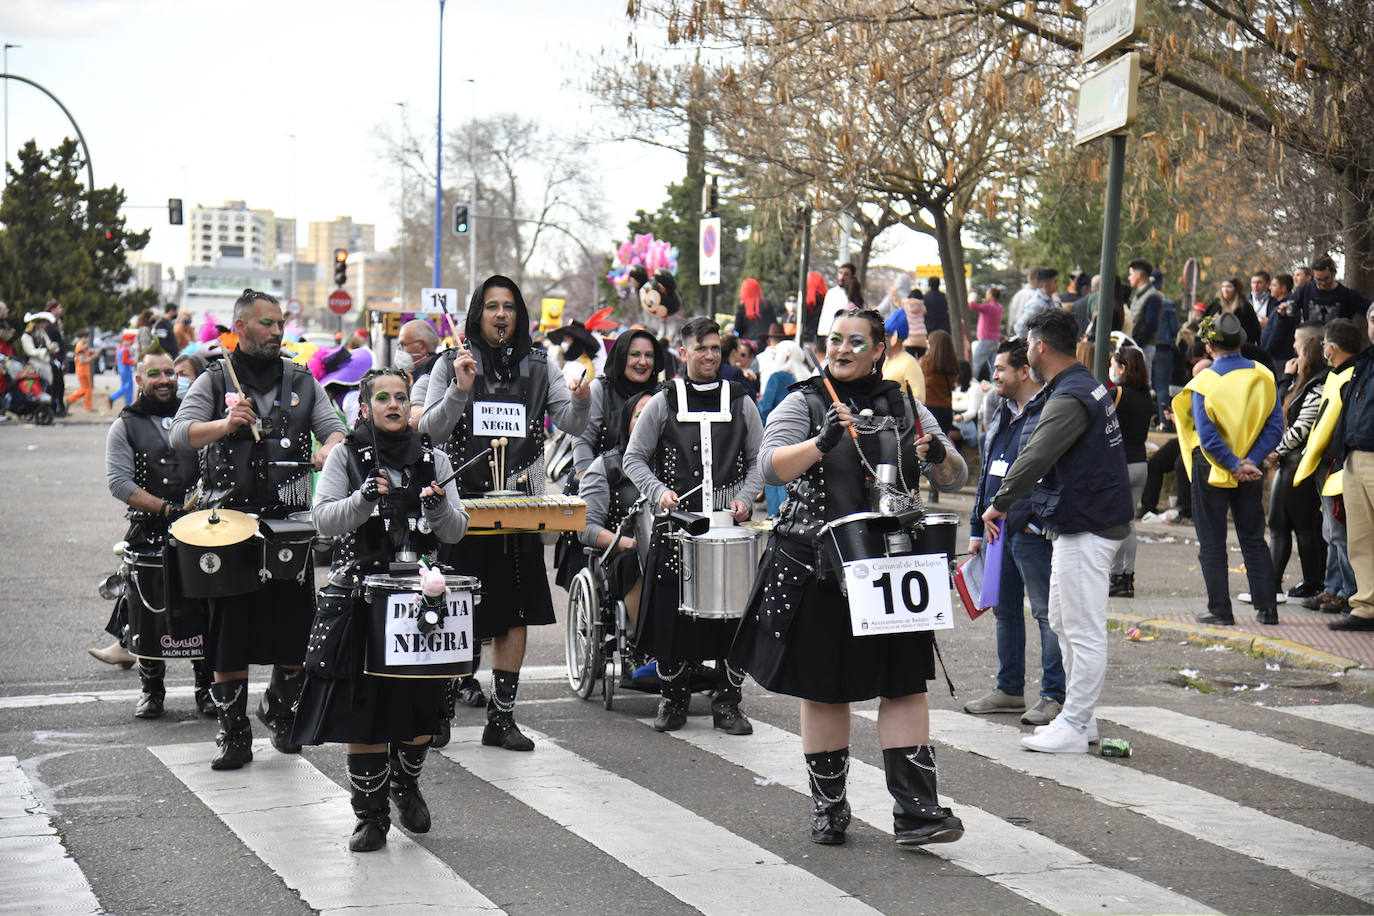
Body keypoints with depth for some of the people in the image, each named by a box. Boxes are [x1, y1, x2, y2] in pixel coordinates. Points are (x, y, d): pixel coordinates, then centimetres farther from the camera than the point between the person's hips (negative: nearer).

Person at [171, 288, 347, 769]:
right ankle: (233, 734, 7)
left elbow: (334, 427, 7)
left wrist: (329, 448, -17)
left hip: (290, 518, 2)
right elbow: (180, 434, -8)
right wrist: (226, 424, -27)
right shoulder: (215, 380, 3)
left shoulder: (301, 380, 13)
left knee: (294, 628, 5)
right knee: (229, 631, 0)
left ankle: (281, 711, 28)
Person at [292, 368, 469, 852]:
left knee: (420, 705, 7)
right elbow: (324, 520, -8)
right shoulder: (345, 457, 4)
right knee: (364, 708, -3)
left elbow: (456, 531, 6)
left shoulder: (432, 459, 10)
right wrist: (365, 499, -25)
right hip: (362, 598, -2)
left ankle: (406, 784, 34)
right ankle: (370, 813, 7)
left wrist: (439, 507, -16)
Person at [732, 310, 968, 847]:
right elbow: (772, 465, -14)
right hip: (816, 571, -2)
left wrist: (940, 456, -14)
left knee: (904, 685, -3)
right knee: (822, 690, 6)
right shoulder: (803, 404, 2)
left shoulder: (905, 410, 10)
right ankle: (827, 807, 20)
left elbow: (954, 479, 9)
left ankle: (915, 810, -4)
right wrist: (822, 442, -31)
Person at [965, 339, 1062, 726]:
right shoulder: (1003, 415, 18)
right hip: (999, 530, 10)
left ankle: (1055, 695, 0)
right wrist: (977, 528, 20)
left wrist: (1038, 522, -18)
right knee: (1004, 609, 14)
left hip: (1032, 533, -9)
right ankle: (1009, 689, 23)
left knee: (1047, 611, -4)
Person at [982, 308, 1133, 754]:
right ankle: (1079, 716, 25)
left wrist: (1000, 504, -18)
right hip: (1081, 523, 11)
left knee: (1083, 630, -5)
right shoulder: (1087, 385, 15)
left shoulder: (1070, 399, -19)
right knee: (1063, 622, 18)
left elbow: (1035, 458, -27)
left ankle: (1072, 728, -1)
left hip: (1085, 529, -11)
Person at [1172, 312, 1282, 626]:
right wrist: (1251, 462, -10)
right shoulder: (1263, 376, -1)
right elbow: (1275, 426, -5)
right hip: (1252, 471, 4)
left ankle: (1220, 609, 5)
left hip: (1212, 470, -4)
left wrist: (1235, 465, -13)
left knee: (1212, 543, 6)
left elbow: (1207, 436, -18)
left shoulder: (1204, 382, -12)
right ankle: (1266, 607, 11)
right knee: (1253, 539, 13)